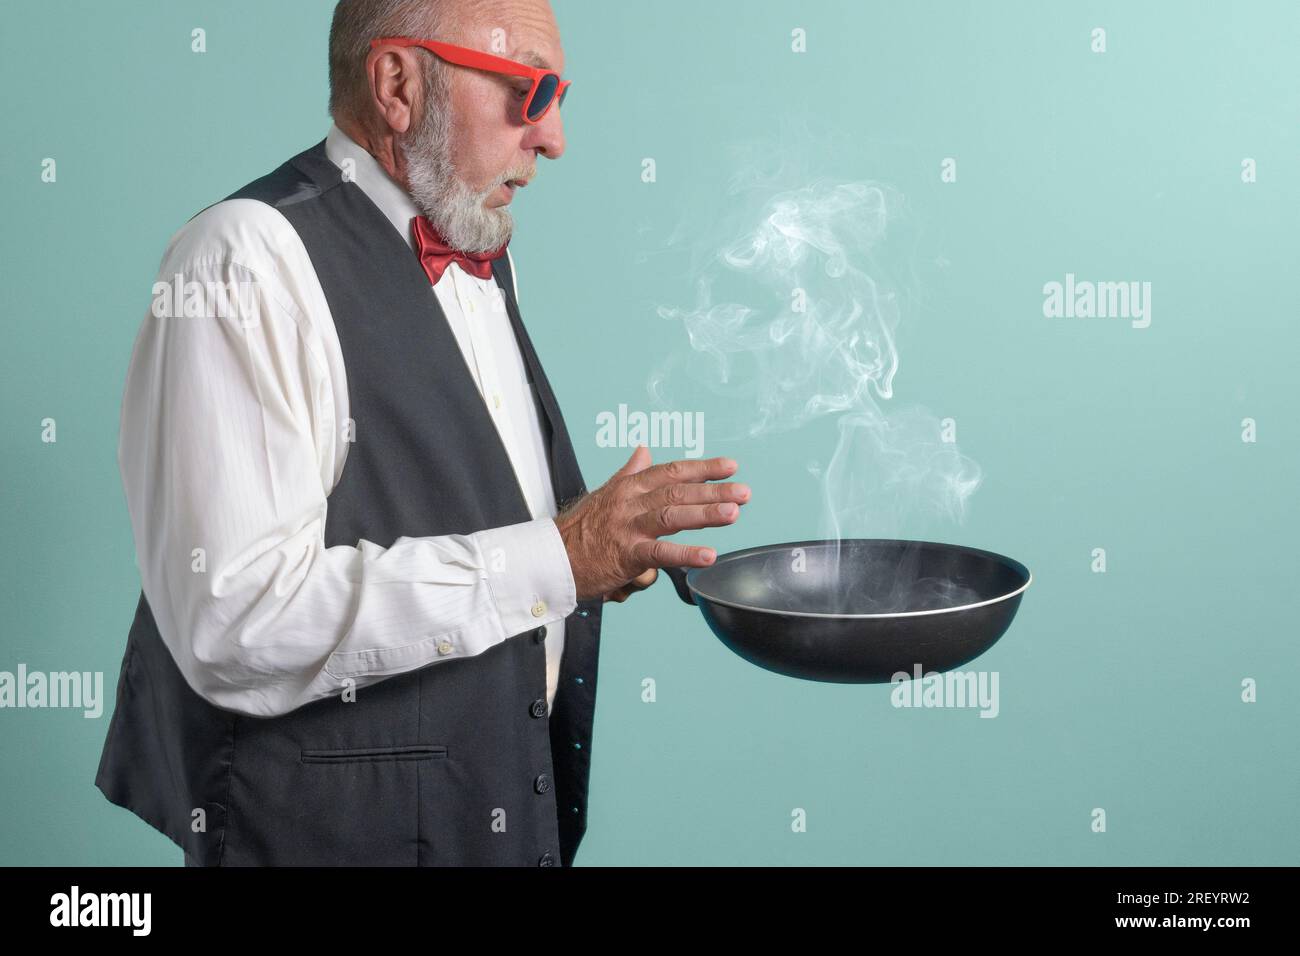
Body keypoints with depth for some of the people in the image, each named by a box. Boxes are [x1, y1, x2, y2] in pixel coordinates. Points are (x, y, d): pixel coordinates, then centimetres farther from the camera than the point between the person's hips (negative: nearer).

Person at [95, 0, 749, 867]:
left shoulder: (481, 257, 10)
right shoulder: (249, 257, -17)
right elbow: (238, 621, -26)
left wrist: (610, 545, 1)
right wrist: (555, 559, -26)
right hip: (337, 827, -8)